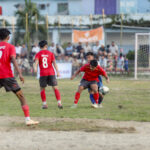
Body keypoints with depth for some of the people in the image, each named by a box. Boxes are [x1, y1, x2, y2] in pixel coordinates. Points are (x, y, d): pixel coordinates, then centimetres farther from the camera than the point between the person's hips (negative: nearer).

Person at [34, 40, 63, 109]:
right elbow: (54, 63, 1)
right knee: (55, 88, 0)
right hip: (51, 73, 0)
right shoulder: (50, 53, 8)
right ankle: (59, 103, -11)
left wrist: (35, 68, -26)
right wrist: (57, 72, -1)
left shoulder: (38, 54, 7)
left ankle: (44, 104, 4)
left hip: (43, 73, 0)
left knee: (42, 89, 12)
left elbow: (36, 61, -12)